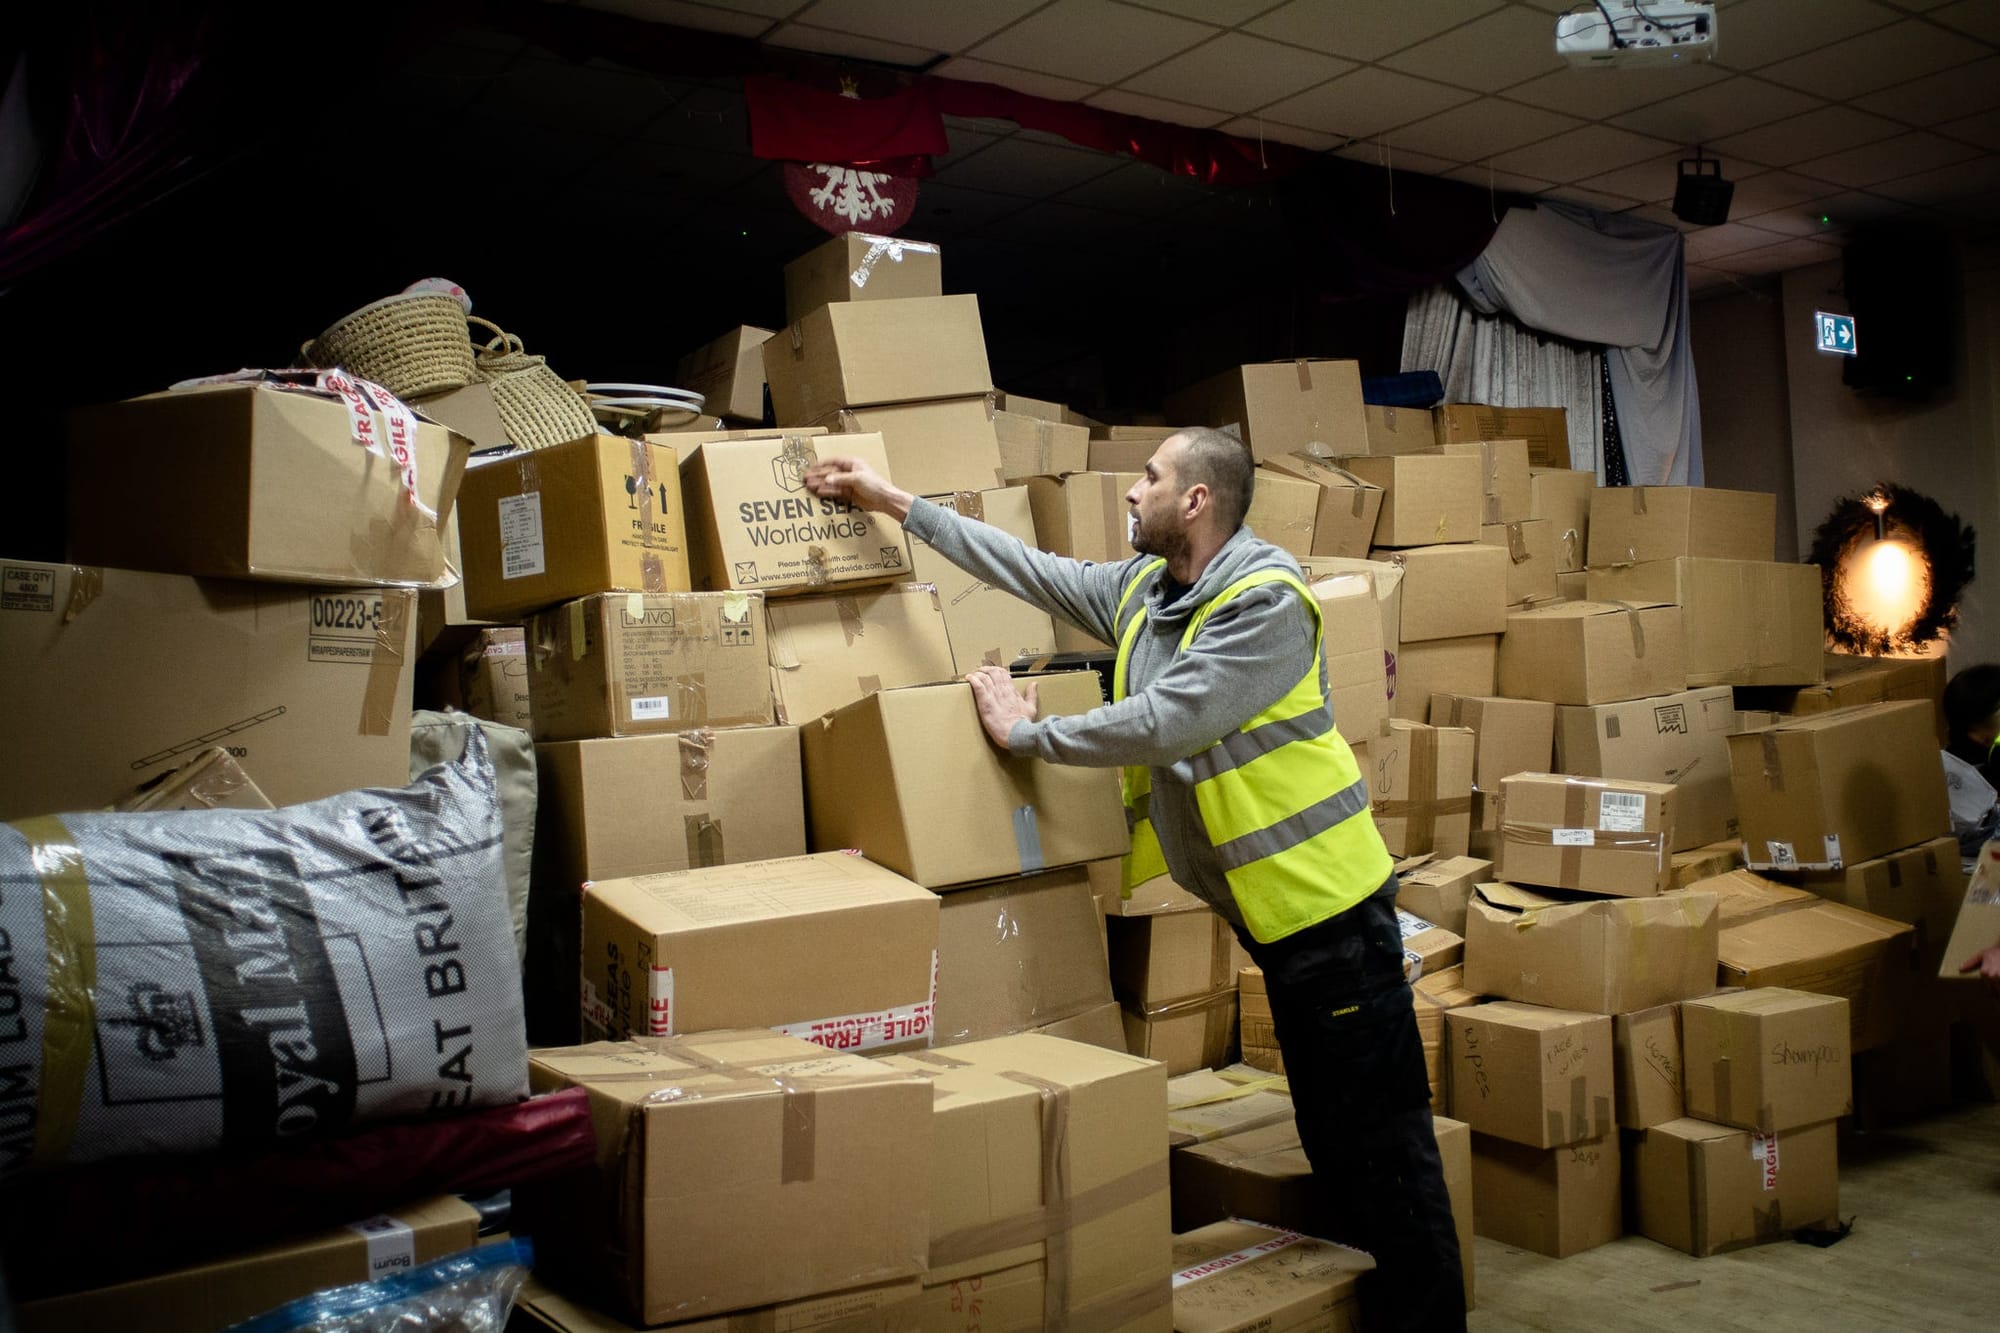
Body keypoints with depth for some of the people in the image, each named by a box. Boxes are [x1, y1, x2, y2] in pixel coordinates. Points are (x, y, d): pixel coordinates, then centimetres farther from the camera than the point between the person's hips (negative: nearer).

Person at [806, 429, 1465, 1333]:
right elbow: (1034, 571, 15)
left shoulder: (1266, 602, -18)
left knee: (1381, 1142, 0)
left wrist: (1024, 732, -12)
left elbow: (1164, 723, -25)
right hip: (1270, 913, 9)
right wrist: (893, 502, 17)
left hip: (1327, 904, -8)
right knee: (1327, 1138, 18)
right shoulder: (1141, 590, 9)